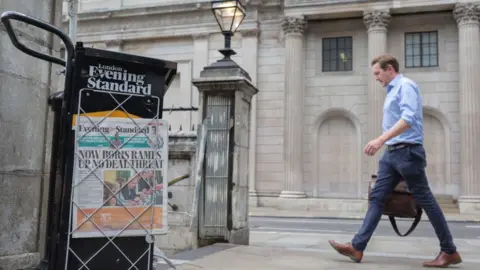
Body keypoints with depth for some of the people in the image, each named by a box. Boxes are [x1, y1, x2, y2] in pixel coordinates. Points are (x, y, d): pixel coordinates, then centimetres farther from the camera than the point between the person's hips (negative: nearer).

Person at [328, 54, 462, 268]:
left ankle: (449, 251, 9)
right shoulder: (392, 91, 20)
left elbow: (409, 118, -23)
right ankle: (357, 247, 0)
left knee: (425, 200, -2)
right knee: (377, 198, 2)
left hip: (407, 152, -9)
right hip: (392, 153, 9)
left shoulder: (405, 86, -8)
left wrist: (381, 139, -30)